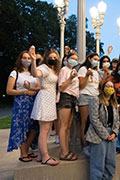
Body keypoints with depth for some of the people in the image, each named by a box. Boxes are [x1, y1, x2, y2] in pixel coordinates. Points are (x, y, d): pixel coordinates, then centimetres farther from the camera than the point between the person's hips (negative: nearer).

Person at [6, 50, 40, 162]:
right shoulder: (15, 73, 3)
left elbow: (39, 88, 10)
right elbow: (9, 91, -6)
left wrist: (31, 89, -11)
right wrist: (25, 92, -12)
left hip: (33, 102, 5)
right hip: (21, 103, -4)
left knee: (33, 128, 3)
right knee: (22, 128, -1)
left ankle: (26, 151, 21)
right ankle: (23, 154, 13)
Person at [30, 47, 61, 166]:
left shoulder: (55, 70, 17)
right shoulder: (44, 67, -10)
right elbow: (35, 73, -34)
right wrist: (33, 60, -48)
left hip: (51, 99, 9)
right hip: (44, 98, -9)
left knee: (46, 129, 11)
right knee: (44, 130, -6)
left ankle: (41, 155, 20)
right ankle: (45, 157, 1)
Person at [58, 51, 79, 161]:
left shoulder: (74, 71, 23)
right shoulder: (64, 70, -2)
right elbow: (61, 88, -11)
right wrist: (70, 78, -19)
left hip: (73, 99, 9)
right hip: (66, 98, -9)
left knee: (68, 127, 8)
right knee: (64, 126, -9)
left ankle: (67, 151, 12)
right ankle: (63, 153, -7)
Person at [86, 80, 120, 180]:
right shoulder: (96, 100, -6)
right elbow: (94, 119, -13)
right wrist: (105, 135, -13)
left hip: (111, 136, 7)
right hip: (98, 136, -6)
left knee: (111, 164, 10)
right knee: (98, 164, -3)